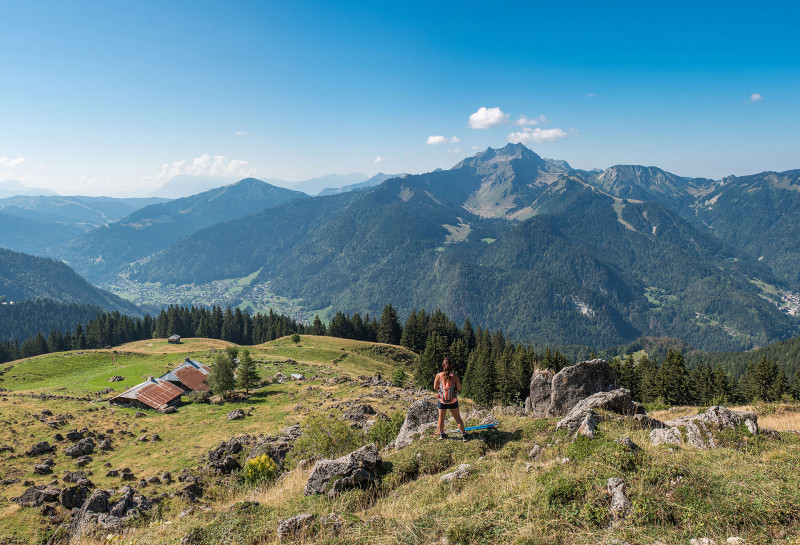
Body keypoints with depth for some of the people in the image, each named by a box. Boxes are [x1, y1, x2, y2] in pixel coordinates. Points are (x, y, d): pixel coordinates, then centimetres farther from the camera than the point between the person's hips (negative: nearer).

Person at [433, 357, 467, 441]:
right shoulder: (454, 376, -16)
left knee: (441, 418, 19)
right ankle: (463, 435, 20)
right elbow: (459, 388, -8)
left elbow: (435, 388, -4)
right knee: (458, 418, 15)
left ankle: (441, 434, 35)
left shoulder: (438, 376, -15)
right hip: (453, 401, 0)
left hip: (442, 401, 0)